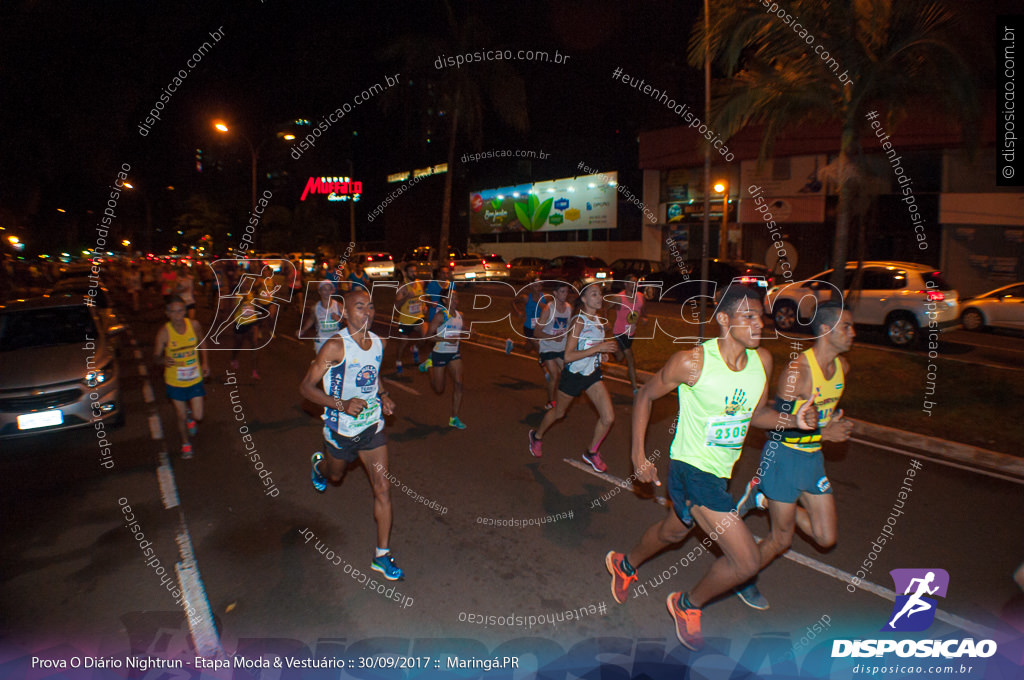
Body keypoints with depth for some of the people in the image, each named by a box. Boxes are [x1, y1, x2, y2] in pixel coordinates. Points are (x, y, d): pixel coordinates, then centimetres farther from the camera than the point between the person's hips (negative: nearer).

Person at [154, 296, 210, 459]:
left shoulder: (194, 325, -11)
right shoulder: (164, 332, -18)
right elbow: (156, 355, -11)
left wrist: (204, 362, 3)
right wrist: (163, 360, -33)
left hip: (195, 379, 1)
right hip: (175, 382, -1)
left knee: (198, 417, 3)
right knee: (181, 416, 12)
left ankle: (191, 417, 42)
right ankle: (185, 443, 40)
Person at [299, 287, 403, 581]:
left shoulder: (378, 343, -3)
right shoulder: (335, 346, -22)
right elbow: (307, 387, -18)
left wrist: (383, 396, -1)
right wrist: (342, 404, -30)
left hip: (372, 426, 3)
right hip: (341, 429, -3)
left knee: (383, 489, -1)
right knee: (335, 476, 25)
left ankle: (382, 555, 12)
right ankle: (319, 464, 64)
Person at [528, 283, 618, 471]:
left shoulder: (598, 321, 1)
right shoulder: (579, 322, -22)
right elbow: (568, 356, -28)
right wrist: (597, 348, -32)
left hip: (593, 374, 6)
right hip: (573, 375, -6)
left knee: (608, 417, -4)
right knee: (558, 413, 16)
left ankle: (592, 453, 20)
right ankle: (537, 436, 46)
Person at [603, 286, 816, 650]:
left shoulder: (763, 360, -5)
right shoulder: (692, 362, -23)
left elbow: (757, 413, 9)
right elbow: (645, 395, -9)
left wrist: (794, 420, -12)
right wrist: (638, 455, -8)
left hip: (721, 470, 7)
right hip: (692, 468, -7)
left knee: (675, 531, 28)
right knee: (747, 561, -9)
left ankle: (625, 565, 58)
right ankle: (687, 605, 21)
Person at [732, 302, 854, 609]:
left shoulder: (842, 366, 2)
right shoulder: (797, 370, -24)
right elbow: (777, 424, -22)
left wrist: (836, 421, 7)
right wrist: (824, 433, -24)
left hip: (814, 457, 7)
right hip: (784, 456, -7)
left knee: (826, 538, 10)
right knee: (782, 540, 6)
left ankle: (765, 497, 24)